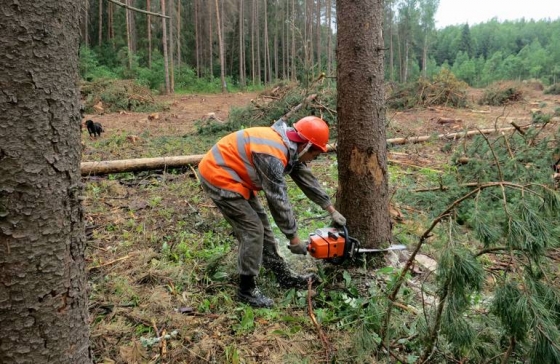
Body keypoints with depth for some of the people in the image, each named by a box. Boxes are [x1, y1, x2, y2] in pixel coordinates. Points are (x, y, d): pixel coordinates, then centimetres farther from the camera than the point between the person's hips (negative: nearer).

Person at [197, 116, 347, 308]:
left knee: (261, 224, 13)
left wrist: (331, 210, 15)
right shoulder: (273, 155, -29)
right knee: (253, 229, -7)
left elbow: (307, 179, 10)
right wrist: (294, 239, -15)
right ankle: (246, 289, 8)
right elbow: (278, 200, -24)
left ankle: (285, 276, 24)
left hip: (230, 175, 10)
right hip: (219, 176, -10)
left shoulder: (289, 145, 1)